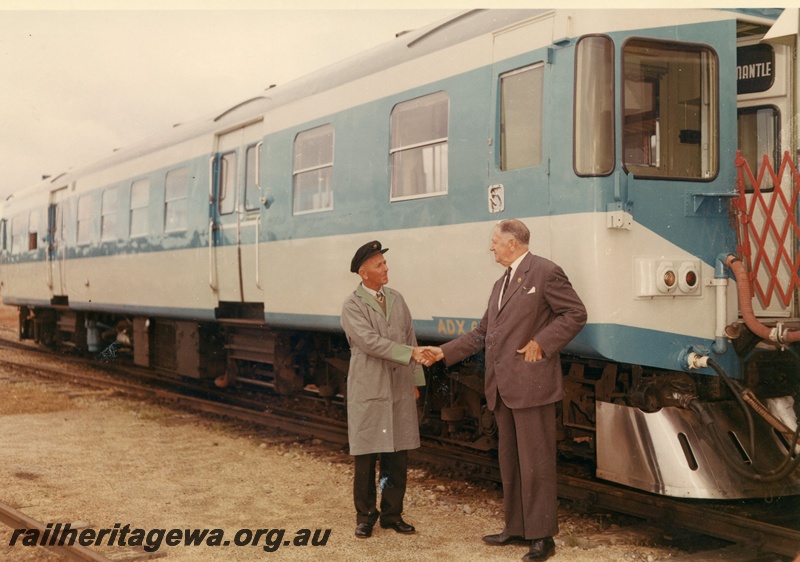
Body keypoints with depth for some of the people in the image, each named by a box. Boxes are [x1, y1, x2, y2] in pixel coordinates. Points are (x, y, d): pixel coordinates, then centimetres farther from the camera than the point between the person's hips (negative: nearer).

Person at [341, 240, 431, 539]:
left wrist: (415, 380, 8)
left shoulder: (396, 299, 11)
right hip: (368, 391, -5)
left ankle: (392, 513, 20)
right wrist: (411, 353, -24)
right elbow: (369, 341, -19)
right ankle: (365, 515, 16)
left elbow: (409, 338, 13)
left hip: (400, 389, 5)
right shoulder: (352, 305, -7)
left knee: (398, 456, 8)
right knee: (366, 458, 2)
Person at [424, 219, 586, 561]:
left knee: (535, 464, -3)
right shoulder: (501, 284, 20)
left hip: (531, 387, -9)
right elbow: (482, 333, 20)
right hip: (503, 390, 9)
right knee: (509, 463, 15)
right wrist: (445, 353, 13)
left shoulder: (545, 273, -6)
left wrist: (541, 343, -15)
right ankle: (516, 528, 25)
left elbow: (575, 314, -9)